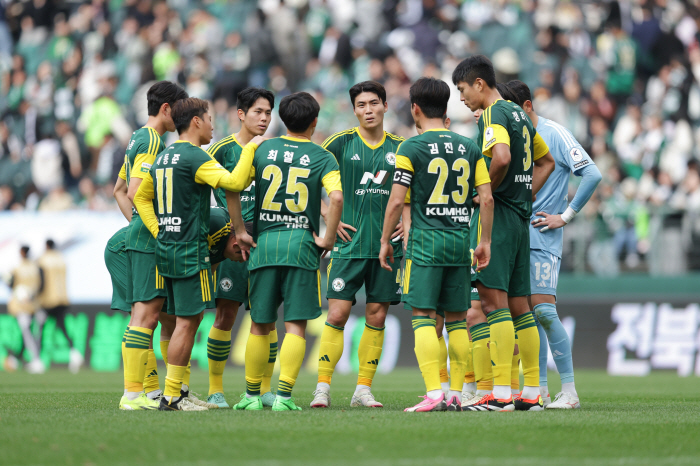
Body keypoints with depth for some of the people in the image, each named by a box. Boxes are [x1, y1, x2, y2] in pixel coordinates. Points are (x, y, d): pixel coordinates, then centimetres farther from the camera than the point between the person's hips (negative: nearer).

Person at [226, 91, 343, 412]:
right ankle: (283, 395, -8)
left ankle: (252, 395, 18)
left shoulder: (261, 149, 8)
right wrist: (328, 239, -6)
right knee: (295, 326, 0)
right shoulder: (322, 157, 1)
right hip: (302, 243, -2)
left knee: (259, 325, 12)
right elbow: (336, 197, -15)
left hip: (264, 242, 2)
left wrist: (240, 231, 5)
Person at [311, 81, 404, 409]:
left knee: (377, 317, 4)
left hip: (387, 244, 3)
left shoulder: (399, 148, 8)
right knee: (337, 314, -8)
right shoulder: (341, 143, 0)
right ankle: (322, 388, -4)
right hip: (349, 243, -3)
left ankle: (363, 389, 10)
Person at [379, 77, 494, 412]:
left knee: (423, 317, -4)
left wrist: (385, 241, 4)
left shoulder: (411, 149, -4)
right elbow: (487, 198, 6)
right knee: (457, 319, 10)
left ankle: (434, 394, -15)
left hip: (425, 241, -5)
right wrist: (485, 241, 13)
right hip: (460, 240, 5)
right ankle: (456, 394, 10)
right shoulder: (469, 148, 9)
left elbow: (396, 201, -7)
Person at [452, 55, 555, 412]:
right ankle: (532, 392, 9)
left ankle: (501, 393, -14)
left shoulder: (493, 115, -10)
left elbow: (501, 157, -29)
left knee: (493, 299, -10)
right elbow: (546, 161, 29)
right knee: (518, 305, 10)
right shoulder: (519, 115, 18)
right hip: (520, 216, 9)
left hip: (496, 214, -9)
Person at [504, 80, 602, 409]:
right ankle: (540, 390, 9)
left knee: (543, 308, -15)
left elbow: (592, 174, -12)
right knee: (528, 312, 5)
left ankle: (569, 391, -11)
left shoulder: (554, 134, -6)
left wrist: (565, 216, -11)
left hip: (542, 235, -7)